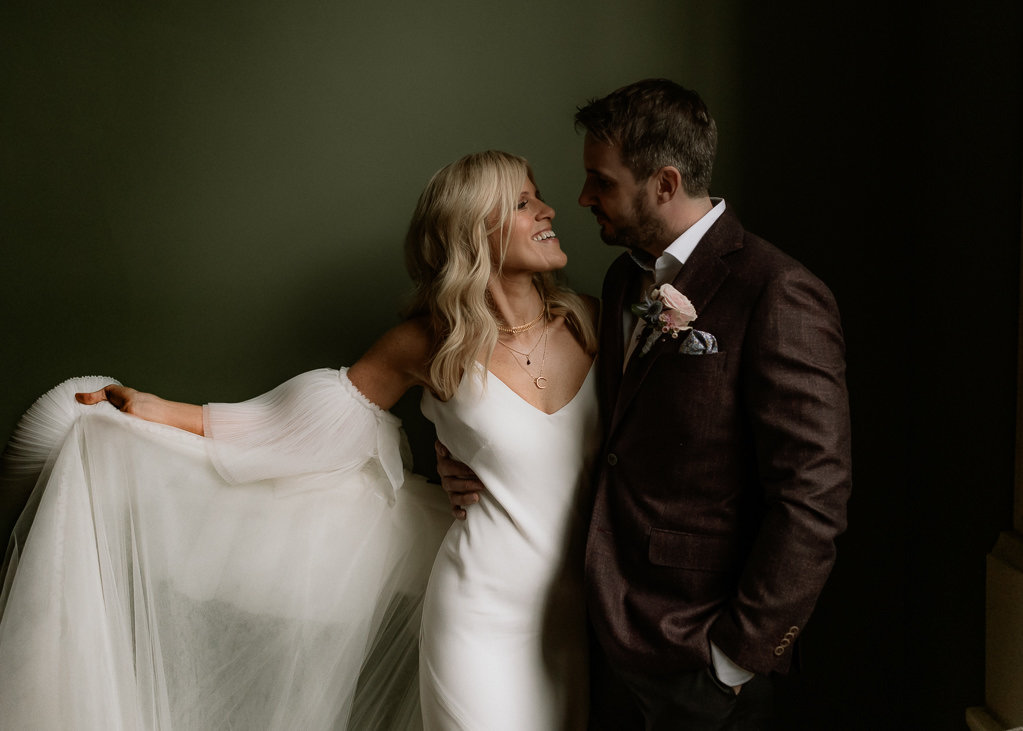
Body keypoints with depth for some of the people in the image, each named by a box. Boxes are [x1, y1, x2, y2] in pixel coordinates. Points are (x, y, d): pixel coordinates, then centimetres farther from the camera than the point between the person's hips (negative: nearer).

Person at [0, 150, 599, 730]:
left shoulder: (585, 319, -2)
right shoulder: (431, 344, -7)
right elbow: (309, 421, 3)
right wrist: (160, 412, 2)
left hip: (568, 604, 3)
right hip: (483, 611, -3)